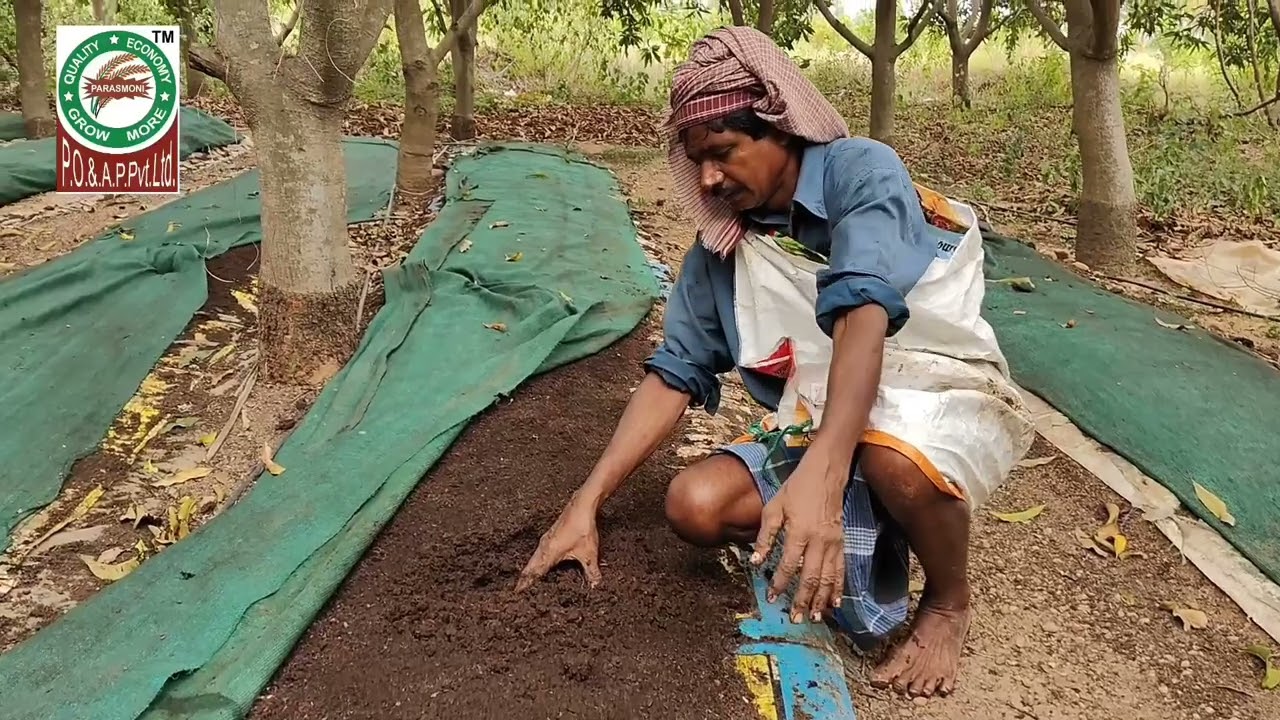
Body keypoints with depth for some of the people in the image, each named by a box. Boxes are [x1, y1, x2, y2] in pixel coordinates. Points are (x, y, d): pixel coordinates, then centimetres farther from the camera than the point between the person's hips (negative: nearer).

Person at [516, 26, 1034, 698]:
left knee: (894, 455, -39)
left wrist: (820, 471, -48)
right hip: (818, 428, 5)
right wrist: (584, 505, -8)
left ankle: (949, 601, -6)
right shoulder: (720, 246, 1)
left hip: (945, 398, -5)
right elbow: (673, 374, 1)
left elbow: (863, 313, -32)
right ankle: (876, 537, 4)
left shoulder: (859, 170, -16)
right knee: (696, 505, -17)